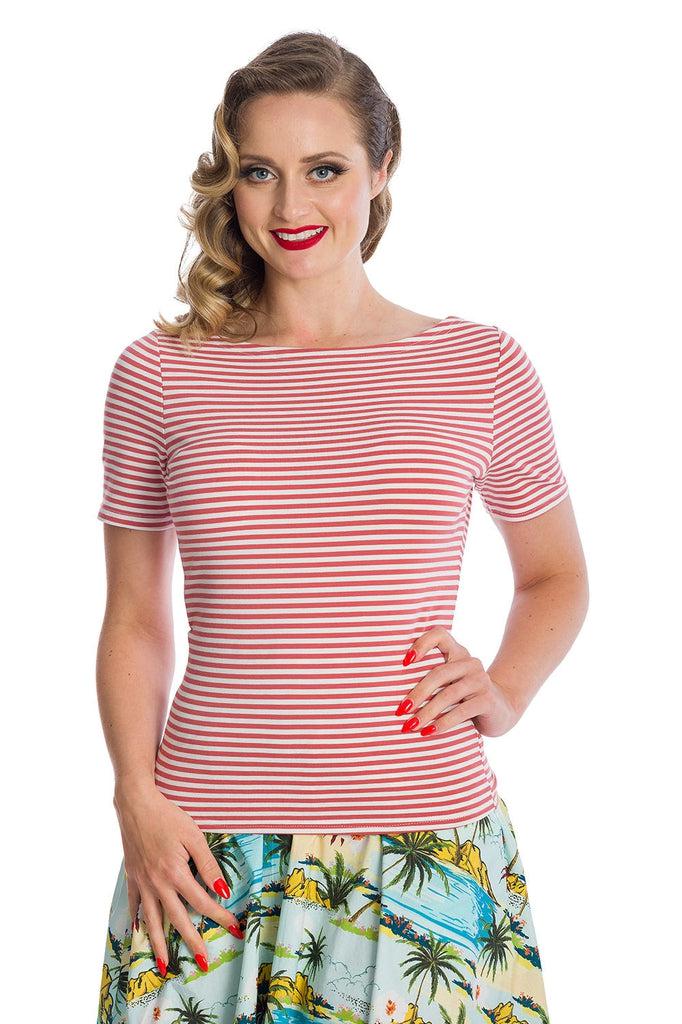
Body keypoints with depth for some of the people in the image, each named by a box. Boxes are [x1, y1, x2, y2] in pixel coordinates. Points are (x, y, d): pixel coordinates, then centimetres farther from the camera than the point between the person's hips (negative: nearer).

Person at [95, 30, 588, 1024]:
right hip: (206, 857, 0)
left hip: (427, 846, 0)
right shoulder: (159, 374, 1)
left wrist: (504, 695, -2)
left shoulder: (482, 369, 0)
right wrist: (136, 794, -4)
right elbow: (135, 619, 8)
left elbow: (555, 575, 14)